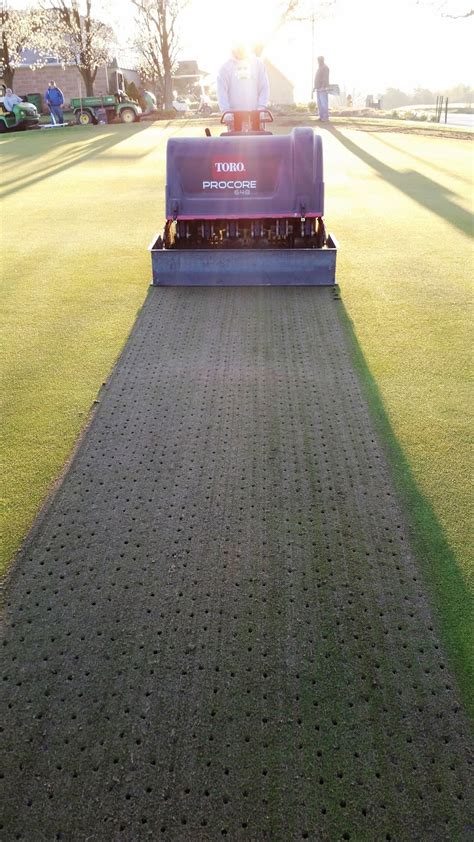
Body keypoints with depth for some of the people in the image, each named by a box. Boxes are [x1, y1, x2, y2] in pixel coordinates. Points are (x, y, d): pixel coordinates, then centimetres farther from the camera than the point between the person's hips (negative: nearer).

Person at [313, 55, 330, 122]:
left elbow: (325, 78, -17)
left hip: (323, 89, -9)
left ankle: (326, 117, -13)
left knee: (323, 103, -13)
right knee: (319, 103, 6)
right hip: (318, 89, 9)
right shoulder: (319, 68, 21)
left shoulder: (325, 67, -8)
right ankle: (321, 116, 8)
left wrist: (323, 87, -24)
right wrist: (315, 87, 19)